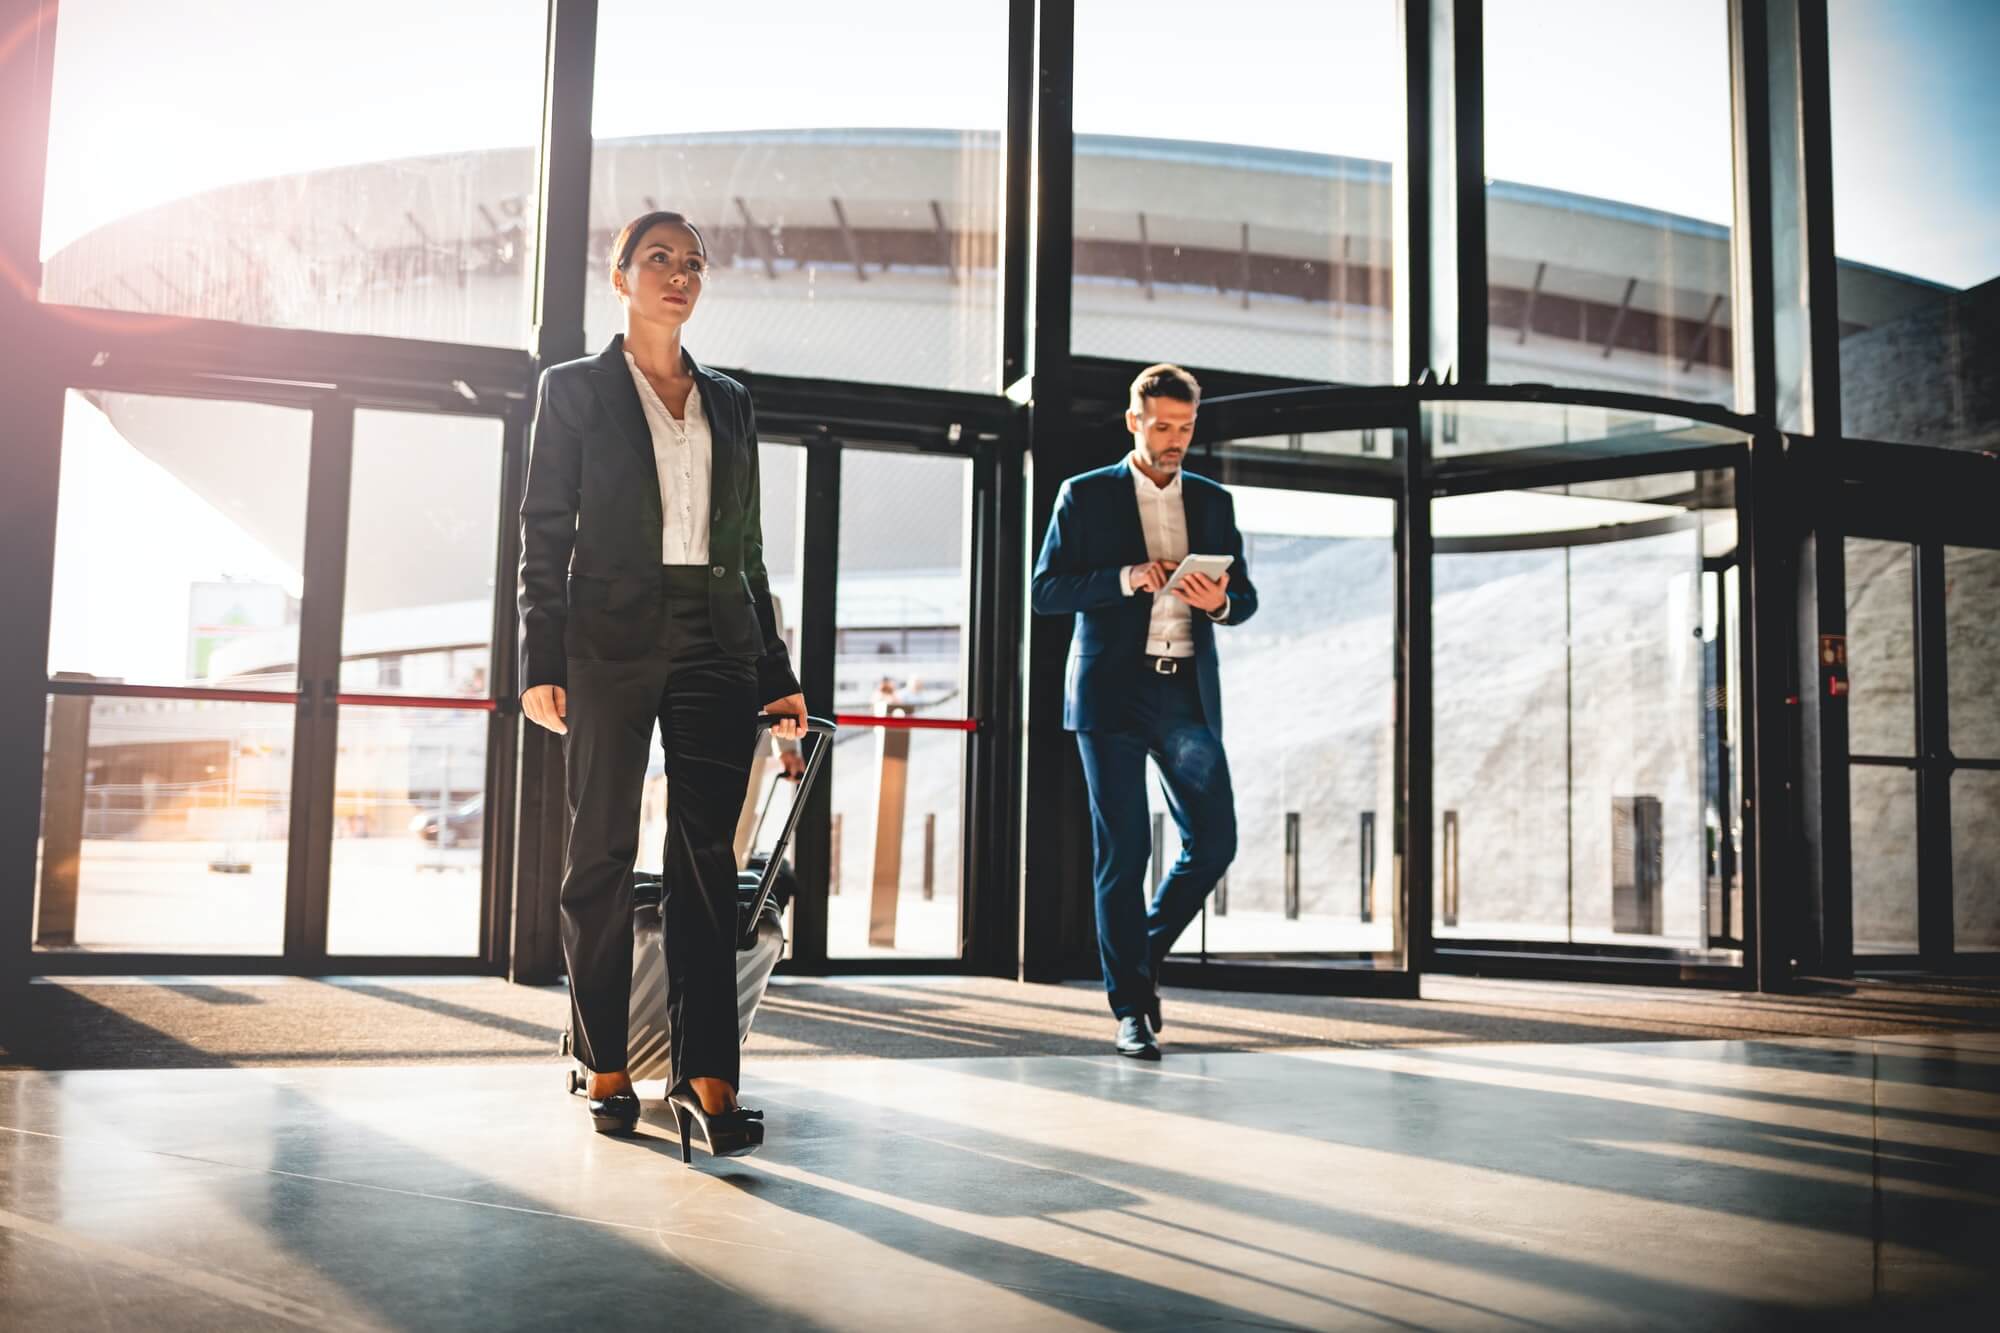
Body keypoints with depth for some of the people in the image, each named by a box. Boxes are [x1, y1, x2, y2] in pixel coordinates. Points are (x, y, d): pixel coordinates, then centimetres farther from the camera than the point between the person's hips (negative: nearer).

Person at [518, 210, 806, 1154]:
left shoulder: (729, 402, 18)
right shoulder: (575, 389, 8)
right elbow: (544, 536, 2)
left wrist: (775, 675, 10)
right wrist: (543, 663, -8)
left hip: (715, 646, 3)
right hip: (612, 643, -3)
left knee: (706, 859, -3)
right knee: (603, 854, 2)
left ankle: (706, 1077, -3)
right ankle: (606, 1069, 13)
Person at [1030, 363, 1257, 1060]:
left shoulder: (1213, 501, 14)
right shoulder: (1086, 496, 4)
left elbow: (1247, 596, 14)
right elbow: (1045, 591, -3)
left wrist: (1220, 601, -9)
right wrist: (1126, 578, -16)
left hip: (1189, 695, 4)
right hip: (1113, 693, -3)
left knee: (1213, 843, -1)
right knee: (1121, 854, 0)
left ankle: (1142, 954, 23)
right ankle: (1131, 1008, 9)